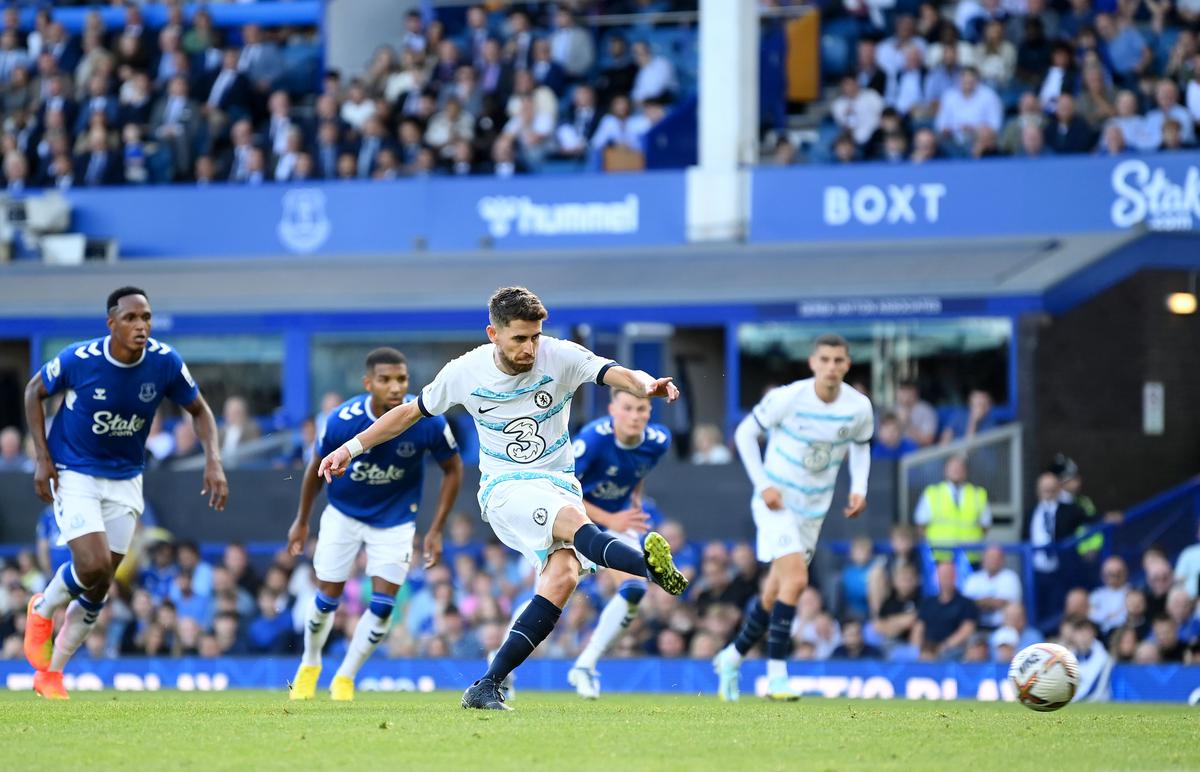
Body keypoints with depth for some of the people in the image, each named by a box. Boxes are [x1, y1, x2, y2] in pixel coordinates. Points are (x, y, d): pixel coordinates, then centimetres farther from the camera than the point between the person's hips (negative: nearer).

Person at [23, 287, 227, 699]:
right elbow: (34, 392, -2)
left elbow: (199, 410, 2)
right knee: (94, 565, -21)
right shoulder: (79, 359, -20)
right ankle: (43, 610, 12)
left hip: (124, 480, 4)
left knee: (99, 586, 4)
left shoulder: (165, 363, -14)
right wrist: (42, 457, -8)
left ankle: (50, 673, 19)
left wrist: (213, 461, -13)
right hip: (73, 475, -3)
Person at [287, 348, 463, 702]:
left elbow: (453, 469, -7)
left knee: (383, 605, -7)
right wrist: (301, 521, 5)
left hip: (395, 520, 0)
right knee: (327, 599, 5)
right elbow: (317, 468, -5)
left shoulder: (428, 422, -25)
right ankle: (309, 666, 33)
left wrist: (436, 530, -10)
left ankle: (344, 678, 12)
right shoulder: (342, 420, -26)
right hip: (344, 514, 0)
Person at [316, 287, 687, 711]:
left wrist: (646, 385, -44)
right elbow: (411, 411, 12)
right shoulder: (464, 373, -4)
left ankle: (488, 686, -20)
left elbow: (615, 373, -21)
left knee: (563, 577, -22)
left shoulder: (560, 357, -6)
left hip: (560, 482, 2)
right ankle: (649, 565, -58)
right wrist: (353, 446, 11)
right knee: (573, 519, -34)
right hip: (504, 487, -2)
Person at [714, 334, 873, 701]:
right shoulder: (787, 398, -19)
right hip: (777, 502, -5)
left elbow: (861, 446, 14)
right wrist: (763, 485, -14)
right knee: (796, 578, -22)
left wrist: (859, 489, -2)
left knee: (776, 594, 12)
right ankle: (776, 676, -18)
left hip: (814, 509, 5)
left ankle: (732, 657, 34)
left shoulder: (859, 408, -8)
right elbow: (745, 433, -6)